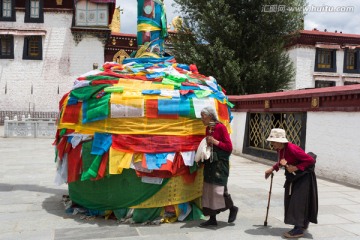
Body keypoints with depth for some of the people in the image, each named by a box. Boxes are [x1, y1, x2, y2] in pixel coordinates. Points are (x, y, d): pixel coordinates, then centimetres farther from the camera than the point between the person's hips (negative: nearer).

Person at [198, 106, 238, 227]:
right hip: (209, 162, 8)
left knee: (219, 189, -7)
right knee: (209, 191, 8)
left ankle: (233, 208, 20)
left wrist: (215, 141, -18)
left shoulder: (221, 127, -12)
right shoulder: (208, 128, 11)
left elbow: (229, 147, -12)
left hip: (220, 163, -8)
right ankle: (212, 219, 16)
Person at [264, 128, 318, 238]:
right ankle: (302, 224, 31)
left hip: (303, 176, -9)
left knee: (298, 200, -9)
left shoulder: (292, 149, -30)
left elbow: (310, 160, -27)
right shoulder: (279, 149, -3)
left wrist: (296, 168, -28)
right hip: (292, 177, 9)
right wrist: (272, 169, 10)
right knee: (290, 200, 13)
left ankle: (299, 229, -1)